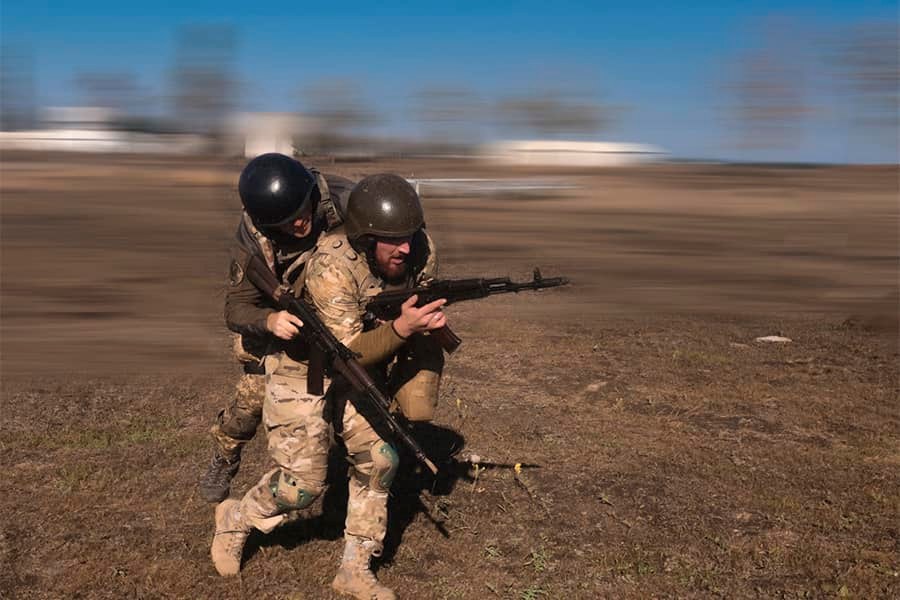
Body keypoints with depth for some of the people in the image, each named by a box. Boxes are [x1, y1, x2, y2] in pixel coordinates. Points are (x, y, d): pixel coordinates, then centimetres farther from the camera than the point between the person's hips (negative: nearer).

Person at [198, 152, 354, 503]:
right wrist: (270, 321, -55)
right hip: (273, 313, -1)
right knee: (254, 393, -4)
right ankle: (223, 461, 26)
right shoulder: (253, 237, -32)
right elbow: (236, 308, -31)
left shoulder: (341, 198, -33)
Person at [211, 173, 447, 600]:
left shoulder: (421, 252, -16)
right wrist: (401, 327, -46)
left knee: (379, 458, -5)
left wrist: (429, 323, -19)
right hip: (303, 366, -5)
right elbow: (348, 352, -33)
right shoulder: (333, 266, -34)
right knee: (302, 484, -4)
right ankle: (234, 520, 28)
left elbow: (425, 316, 3)